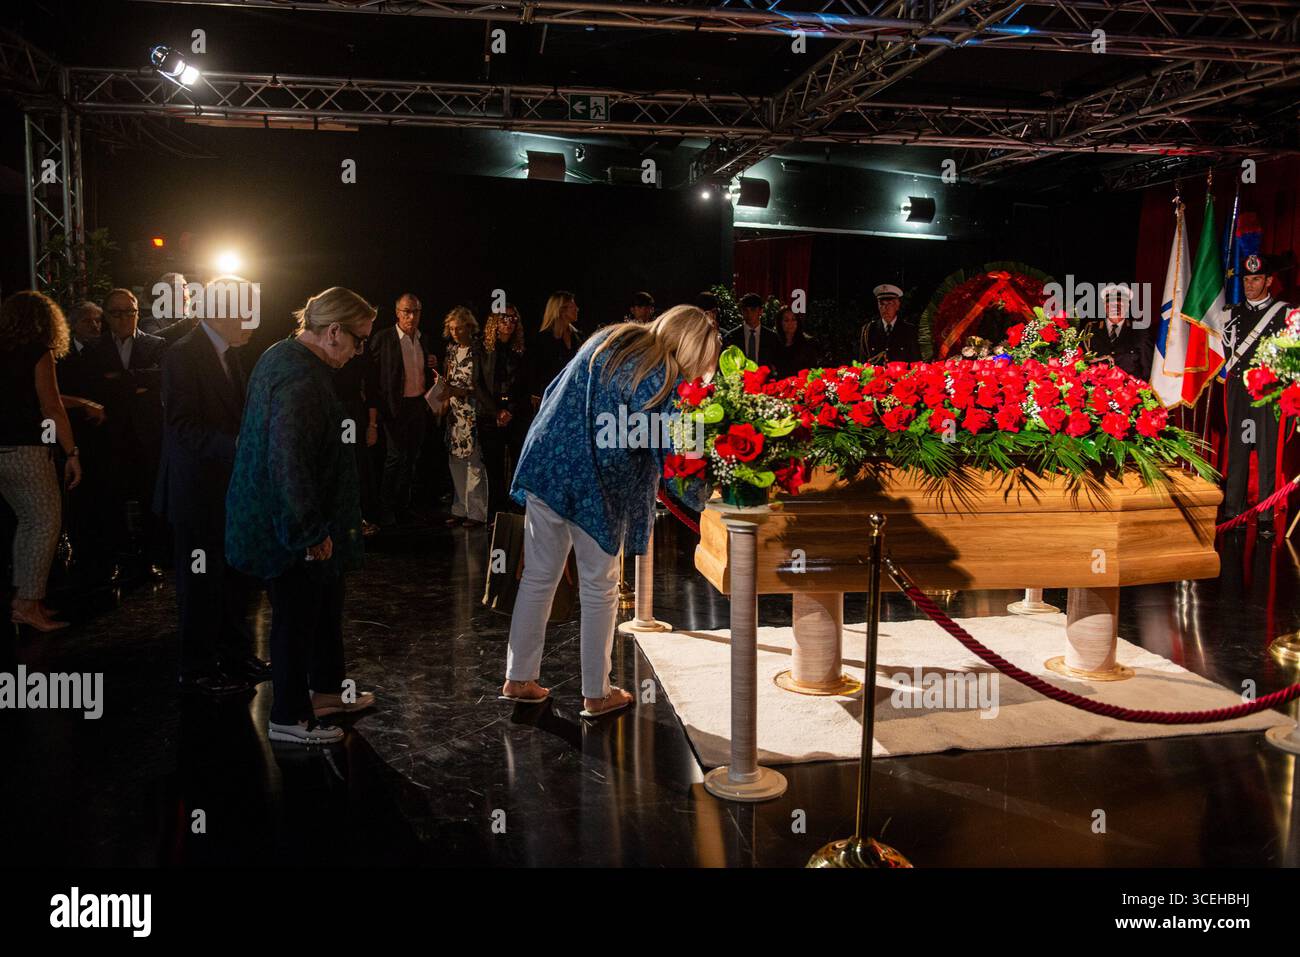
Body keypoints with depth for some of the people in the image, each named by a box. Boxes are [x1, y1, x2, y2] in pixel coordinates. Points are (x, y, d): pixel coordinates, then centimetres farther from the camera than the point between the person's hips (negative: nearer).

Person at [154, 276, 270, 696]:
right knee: (202, 580, 3)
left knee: (237, 575, 16)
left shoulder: (232, 354, 12)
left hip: (232, 486, 8)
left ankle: (236, 654, 30)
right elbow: (184, 428, -23)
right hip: (199, 491, -8)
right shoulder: (183, 355, -16)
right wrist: (240, 446, -34)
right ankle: (197, 669, 17)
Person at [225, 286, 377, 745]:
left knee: (325, 599, 22)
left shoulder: (278, 355, 8)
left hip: (272, 515, 11)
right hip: (292, 523, -10)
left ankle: (325, 689, 38)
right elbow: (290, 461, -30)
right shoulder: (302, 378, -25)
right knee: (298, 613, 4)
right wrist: (311, 531, -22)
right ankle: (288, 717, 19)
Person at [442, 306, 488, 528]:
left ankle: (476, 512, 4)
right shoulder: (451, 350, 13)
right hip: (454, 412, 7)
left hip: (472, 413, -7)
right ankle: (460, 509, 19)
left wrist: (462, 392, -18)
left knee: (474, 463, -4)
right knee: (456, 462, 9)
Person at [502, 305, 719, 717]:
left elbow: (553, 394, 16)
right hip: (597, 486, -6)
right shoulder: (663, 379, -8)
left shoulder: (608, 340, 11)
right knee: (599, 588, 9)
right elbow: (671, 452, -9)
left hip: (544, 463, 6)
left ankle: (519, 679, 23)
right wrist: (703, 501, 1)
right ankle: (596, 694, 19)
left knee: (538, 578, 14)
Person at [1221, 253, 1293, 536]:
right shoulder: (1234, 313, 13)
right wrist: (1238, 374, 5)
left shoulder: (1284, 312, 1)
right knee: (1237, 451, 4)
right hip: (1238, 389, 4)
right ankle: (1234, 513, 8)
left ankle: (1266, 518, -1)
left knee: (1267, 454, -3)